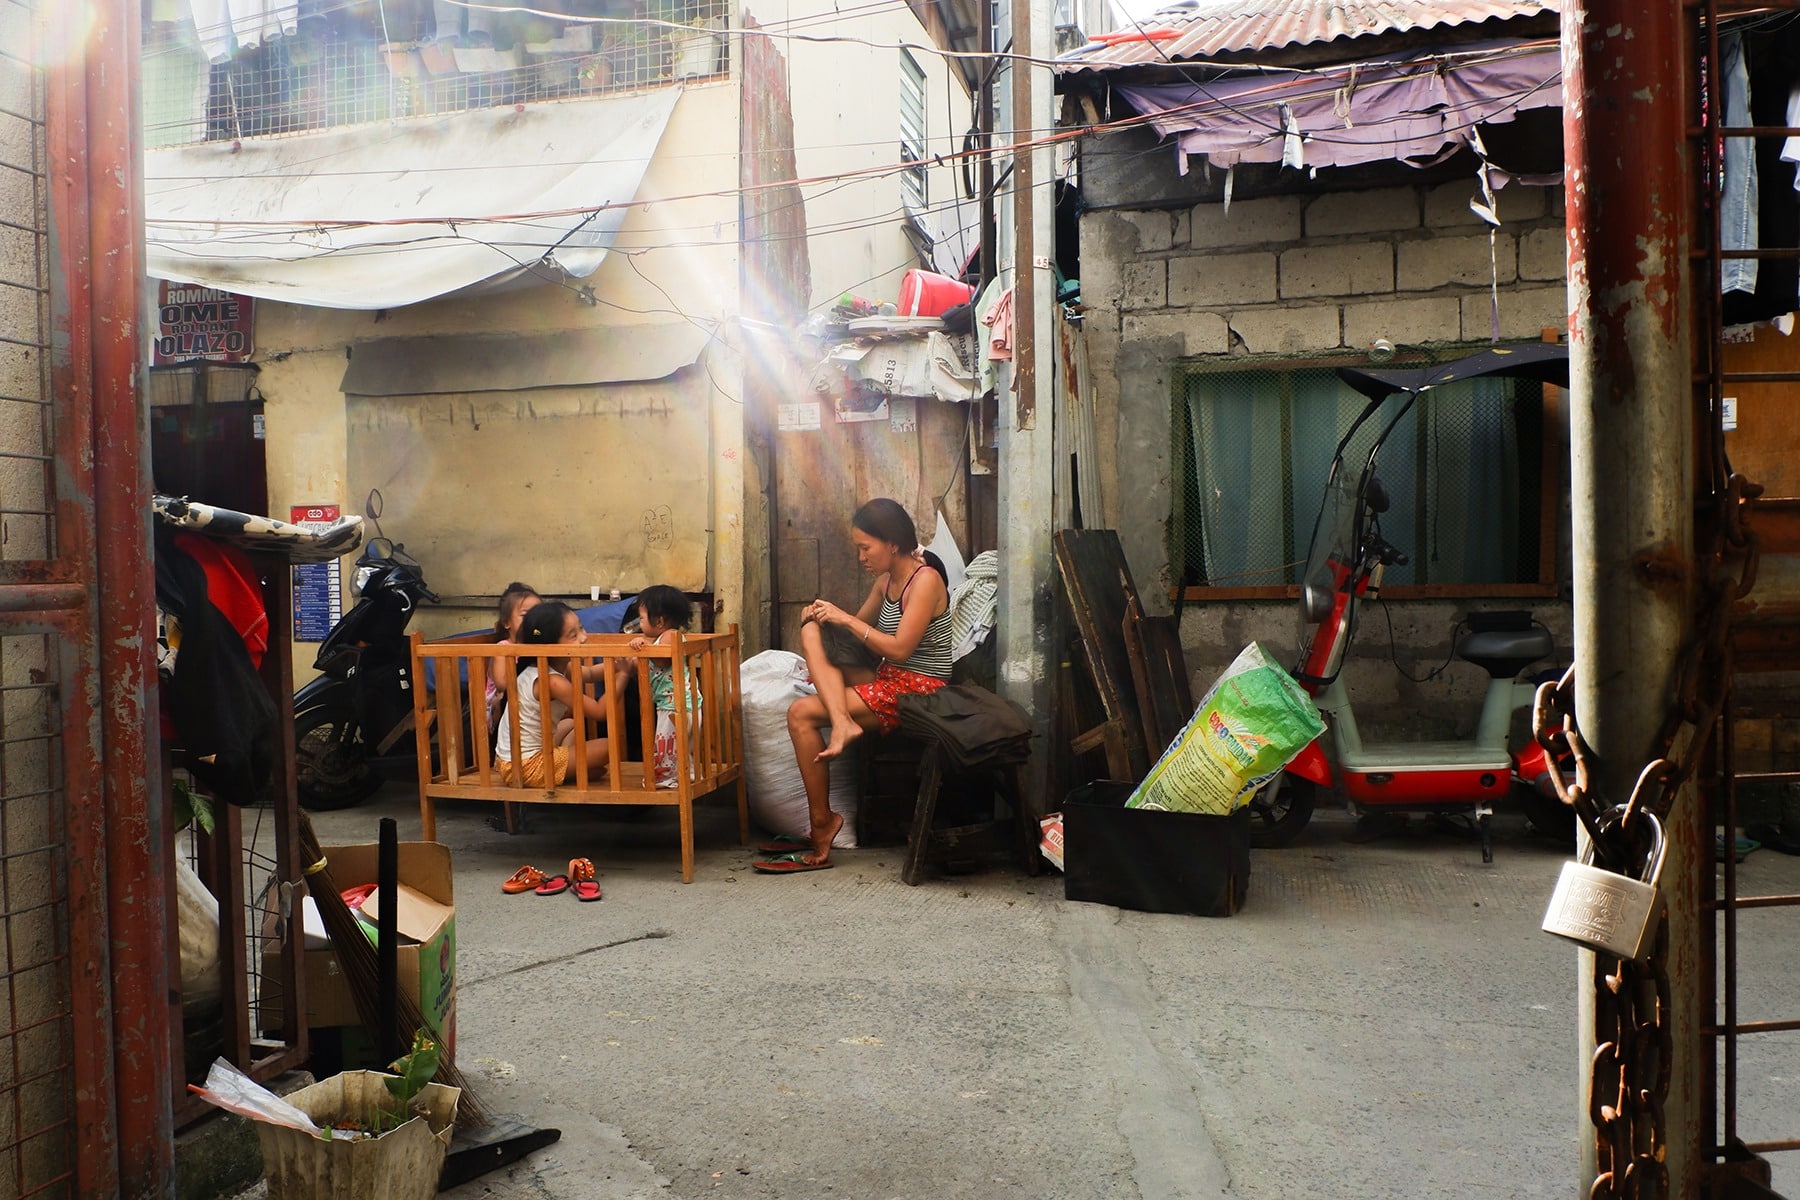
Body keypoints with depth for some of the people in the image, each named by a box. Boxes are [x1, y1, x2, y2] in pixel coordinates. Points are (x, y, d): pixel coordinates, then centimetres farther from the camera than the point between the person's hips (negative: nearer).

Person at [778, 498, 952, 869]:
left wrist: (845, 619, -16)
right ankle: (842, 723, -26)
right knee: (811, 629, -8)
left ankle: (822, 827, -13)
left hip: (917, 687, -9)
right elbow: (860, 626, 21)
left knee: (802, 713, -18)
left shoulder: (925, 580, -14)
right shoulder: (886, 579, 12)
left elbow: (900, 648, -21)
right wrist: (827, 616, 0)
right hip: (887, 679, 9)